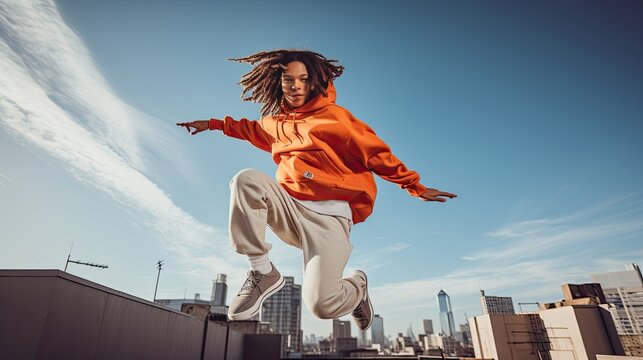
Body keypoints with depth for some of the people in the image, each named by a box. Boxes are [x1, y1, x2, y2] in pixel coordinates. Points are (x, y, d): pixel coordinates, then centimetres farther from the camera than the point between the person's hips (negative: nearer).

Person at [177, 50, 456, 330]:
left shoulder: (334, 115, 3)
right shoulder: (275, 123, 18)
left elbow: (376, 153, 2)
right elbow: (250, 129, 42)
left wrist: (416, 187, 0)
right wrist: (212, 124, 42)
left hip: (328, 214, -4)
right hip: (289, 207, 5)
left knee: (322, 304, -21)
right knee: (246, 180, -22)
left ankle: (357, 286, 19)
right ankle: (262, 272, -11)